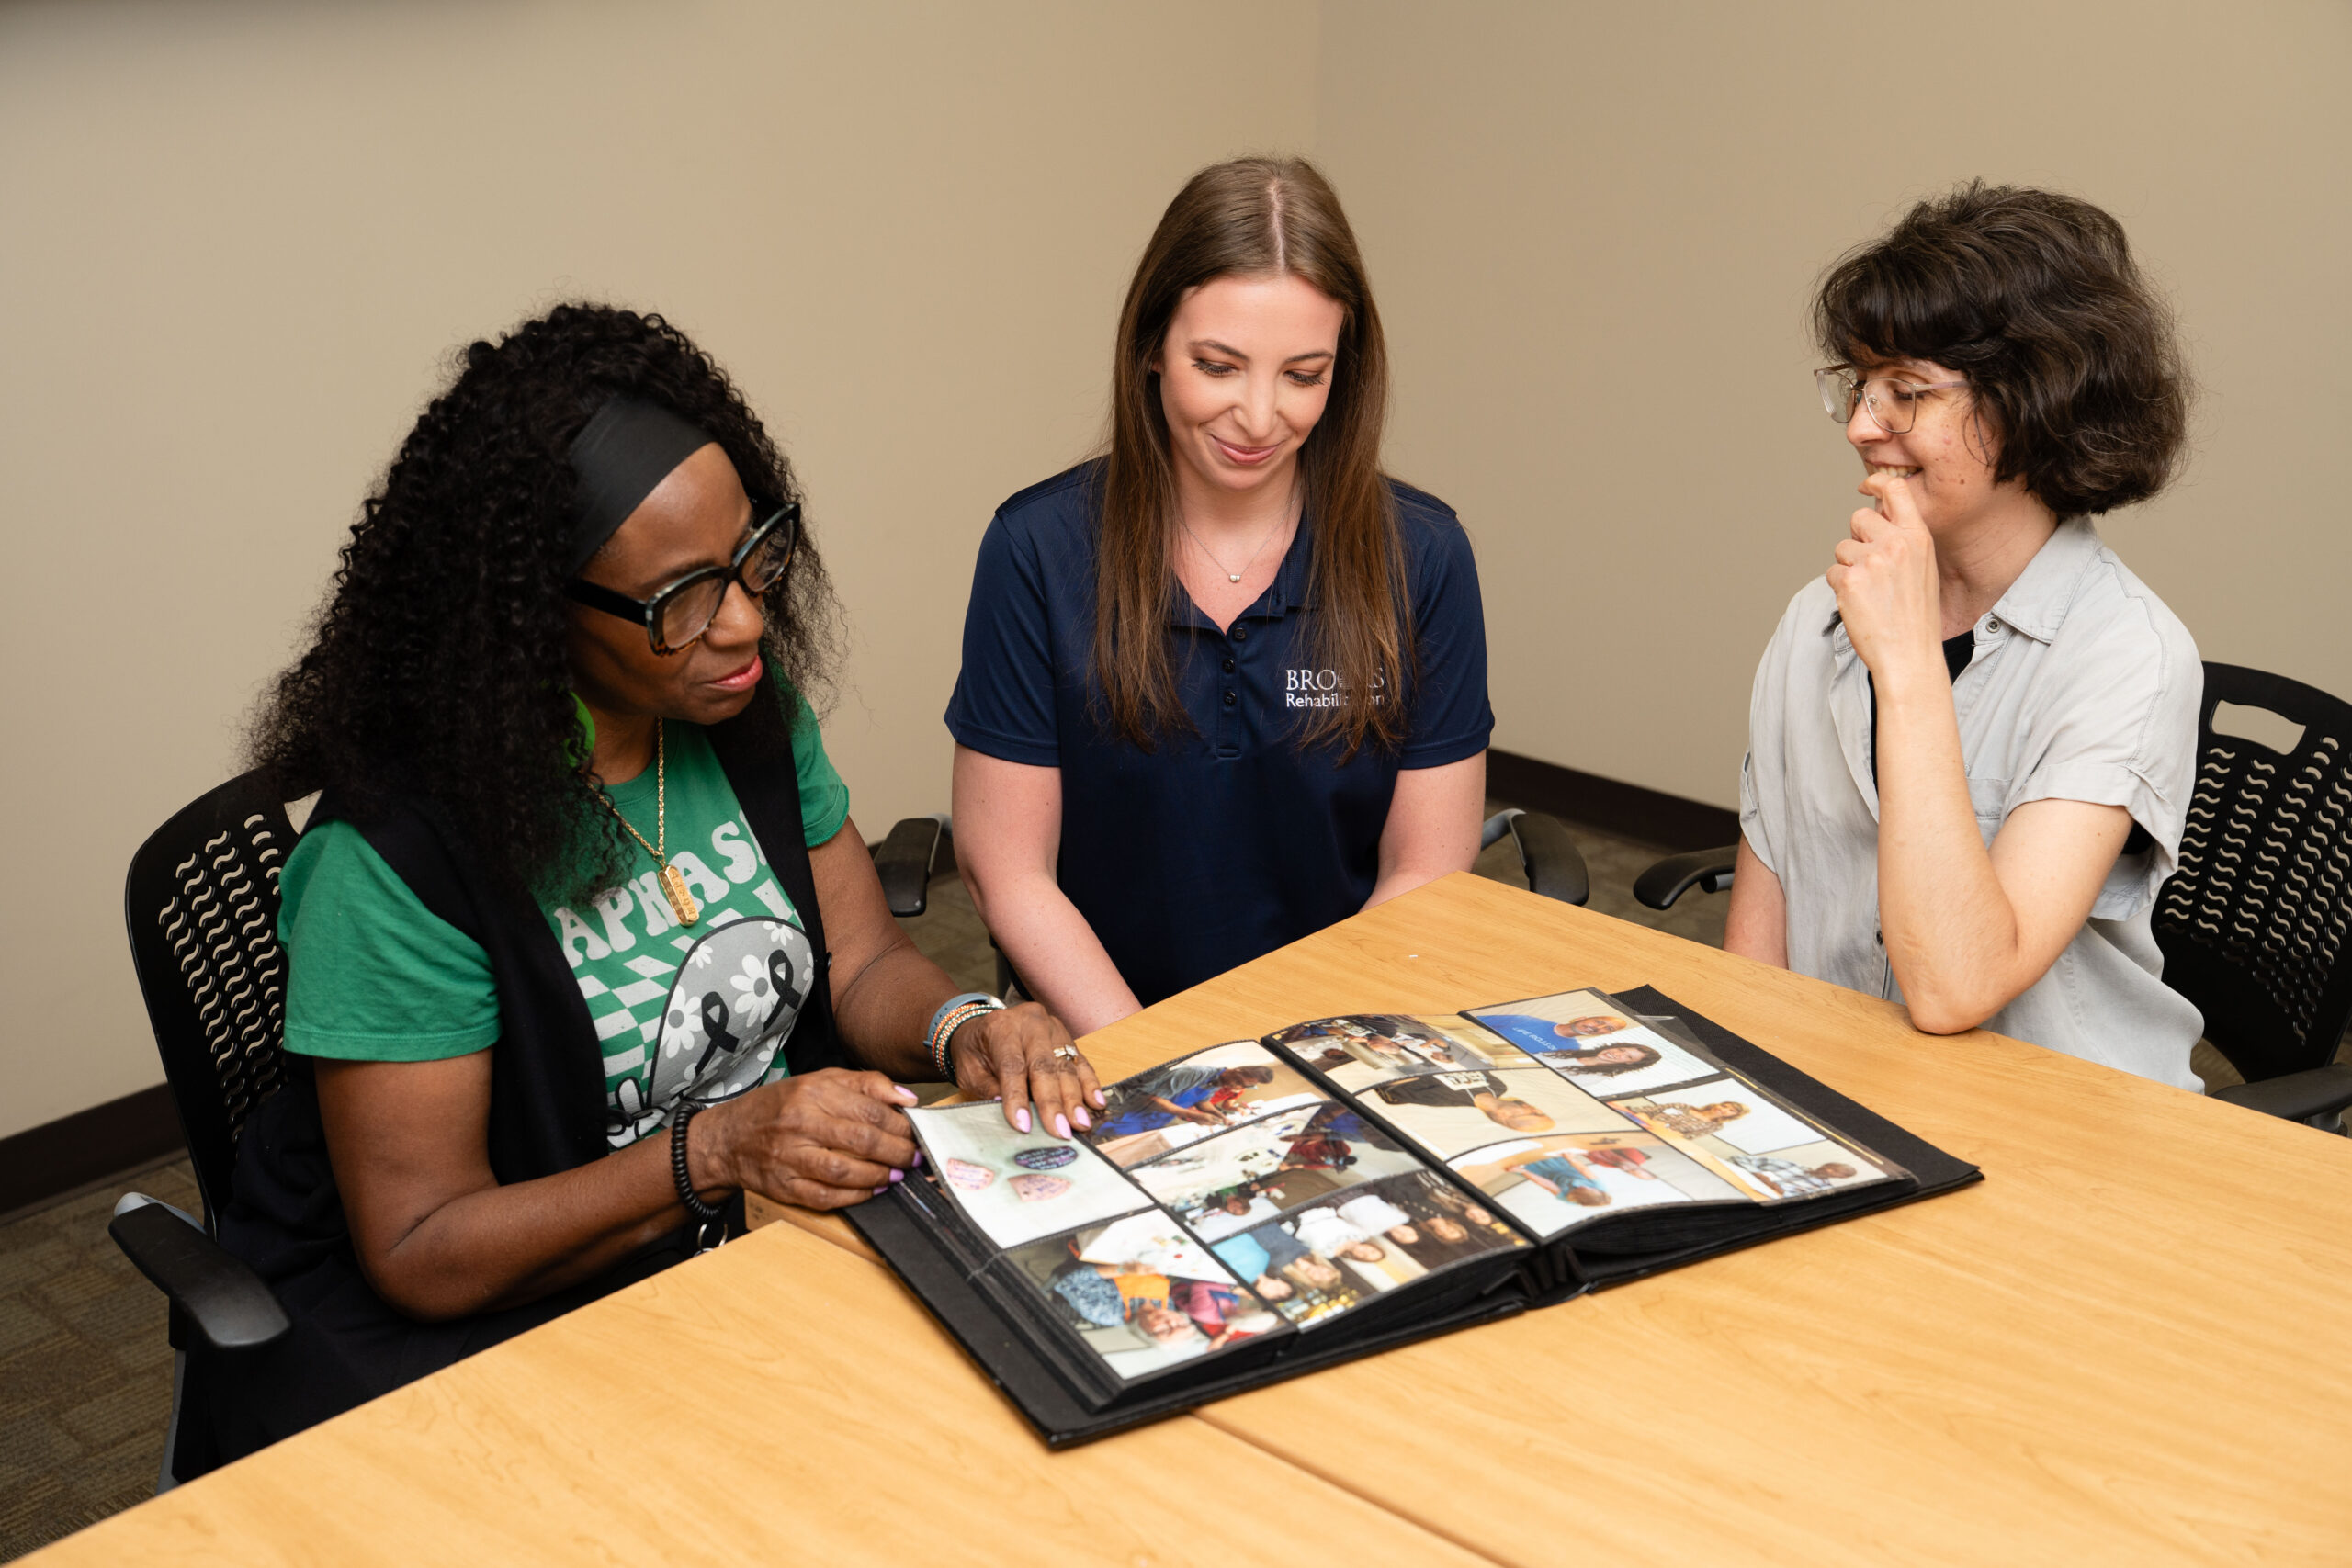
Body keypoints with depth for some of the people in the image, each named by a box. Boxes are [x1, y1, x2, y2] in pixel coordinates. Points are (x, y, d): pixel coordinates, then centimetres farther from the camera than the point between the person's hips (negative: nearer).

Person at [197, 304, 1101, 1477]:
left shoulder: (753, 715, -2)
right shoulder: (396, 852, -22)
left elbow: (862, 964, 6)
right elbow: (422, 1251, -18)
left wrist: (959, 1028, -17)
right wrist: (715, 1150, -29)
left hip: (765, 1239, 6)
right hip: (468, 1330, -6)